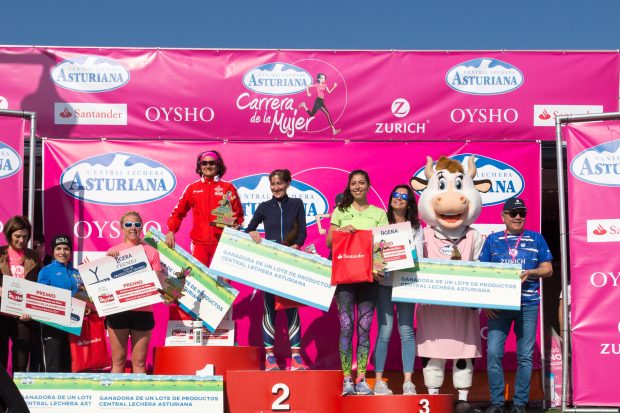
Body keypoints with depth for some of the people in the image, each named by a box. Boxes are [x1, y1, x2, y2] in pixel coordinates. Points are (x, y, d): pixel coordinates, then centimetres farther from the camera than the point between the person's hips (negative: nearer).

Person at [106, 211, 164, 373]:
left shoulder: (151, 252, 9)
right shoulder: (112, 252, 9)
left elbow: (159, 282, 8)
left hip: (143, 310, 0)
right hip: (117, 310, 0)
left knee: (139, 362, 3)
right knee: (118, 361, 2)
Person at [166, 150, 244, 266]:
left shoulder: (228, 188, 8)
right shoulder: (192, 188, 12)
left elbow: (238, 213, 8)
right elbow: (179, 211, 13)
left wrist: (235, 225, -10)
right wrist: (171, 230, 2)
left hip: (222, 241, -1)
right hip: (199, 242, 1)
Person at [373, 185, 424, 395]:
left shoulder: (415, 228, 12)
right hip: (384, 283, -1)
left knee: (406, 331, -2)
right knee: (385, 331, -6)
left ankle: (408, 382, 0)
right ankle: (379, 381, 0)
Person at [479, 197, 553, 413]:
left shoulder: (535, 238, 9)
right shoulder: (492, 240, 10)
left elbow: (547, 269, 9)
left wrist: (530, 272, -12)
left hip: (528, 304, 0)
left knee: (525, 355, 1)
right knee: (493, 352, -7)